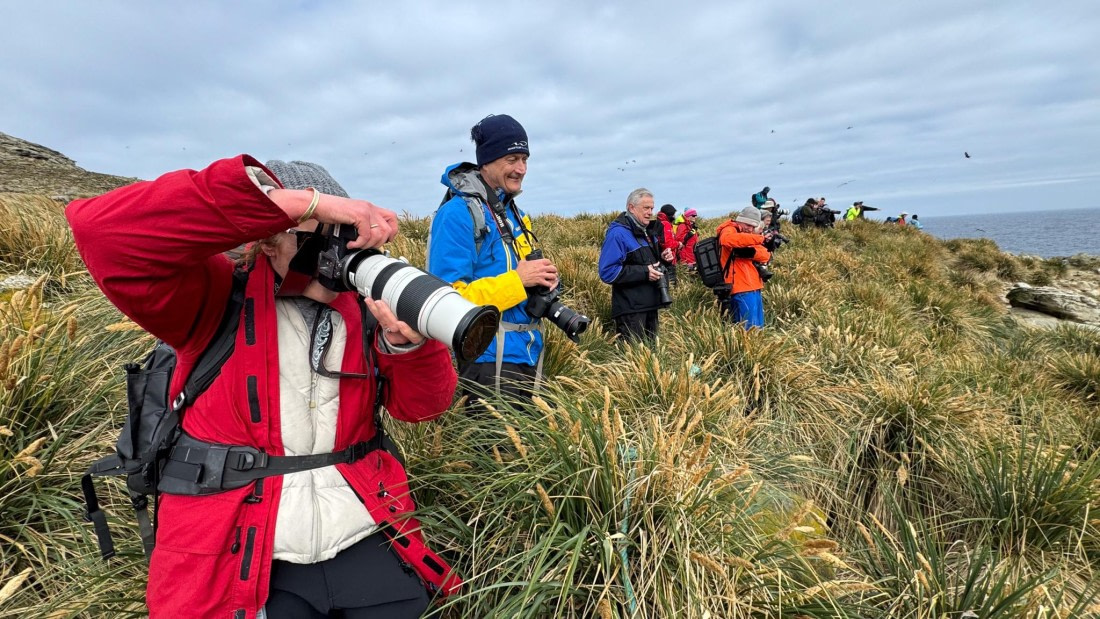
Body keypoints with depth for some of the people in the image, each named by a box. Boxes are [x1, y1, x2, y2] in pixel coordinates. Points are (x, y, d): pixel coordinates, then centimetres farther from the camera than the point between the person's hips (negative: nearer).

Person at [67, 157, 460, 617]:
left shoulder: (364, 308, 4)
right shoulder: (219, 299, -5)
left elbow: (423, 406, -1)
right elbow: (103, 230, -23)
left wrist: (404, 338, -24)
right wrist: (300, 201, -28)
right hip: (236, 560, -3)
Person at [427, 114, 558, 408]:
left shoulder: (515, 213, 14)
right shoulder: (457, 213, -13)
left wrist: (543, 279, -2)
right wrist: (517, 280, -21)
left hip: (528, 354, 9)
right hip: (487, 360, -8)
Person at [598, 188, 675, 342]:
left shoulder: (647, 230, 14)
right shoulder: (618, 233, -16)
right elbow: (607, 272, -24)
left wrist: (661, 257, 5)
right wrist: (644, 272, -25)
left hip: (650, 304, 9)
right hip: (630, 309, -9)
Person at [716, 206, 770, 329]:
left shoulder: (747, 234, 20)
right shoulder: (729, 229, -4)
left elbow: (766, 256, 4)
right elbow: (727, 239, -33)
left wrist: (752, 252, -17)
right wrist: (759, 238, -31)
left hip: (753, 287, 9)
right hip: (743, 289, -9)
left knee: (758, 327, 15)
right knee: (750, 330, -12)